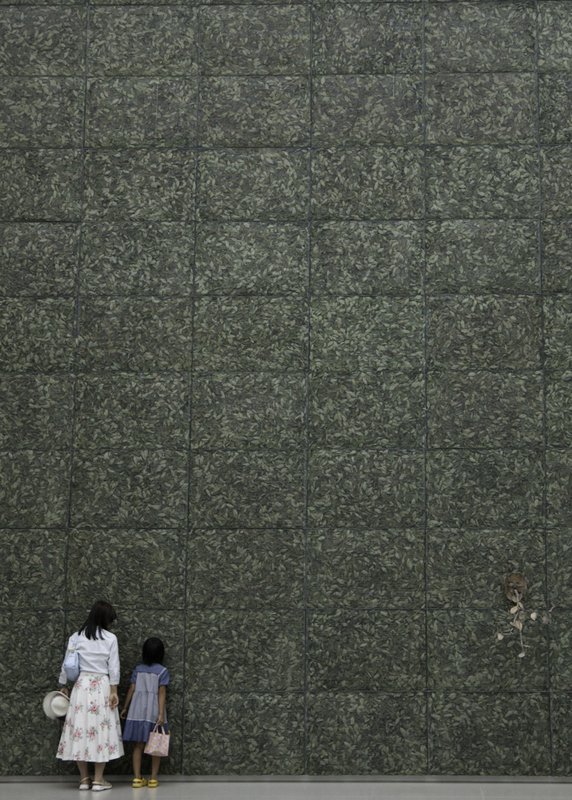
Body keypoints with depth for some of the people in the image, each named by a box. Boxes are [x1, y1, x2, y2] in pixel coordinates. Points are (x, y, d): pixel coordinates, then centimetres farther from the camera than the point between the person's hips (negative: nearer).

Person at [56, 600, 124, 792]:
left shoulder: (76, 637, 3)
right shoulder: (110, 638, -3)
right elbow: (114, 667, -5)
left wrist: (64, 686, 14)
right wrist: (114, 691, -2)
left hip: (81, 686, 2)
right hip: (102, 687, -2)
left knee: (80, 728, 7)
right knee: (101, 729, 3)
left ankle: (84, 779, 11)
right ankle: (98, 780, 3)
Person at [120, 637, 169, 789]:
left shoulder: (138, 669, 4)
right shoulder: (162, 671, -6)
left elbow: (132, 689, 3)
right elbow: (162, 693, -12)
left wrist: (125, 708, 13)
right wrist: (161, 714, -16)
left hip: (138, 712, 3)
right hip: (154, 712, -2)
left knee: (138, 745, 7)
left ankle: (137, 778, 4)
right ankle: (153, 779, 9)